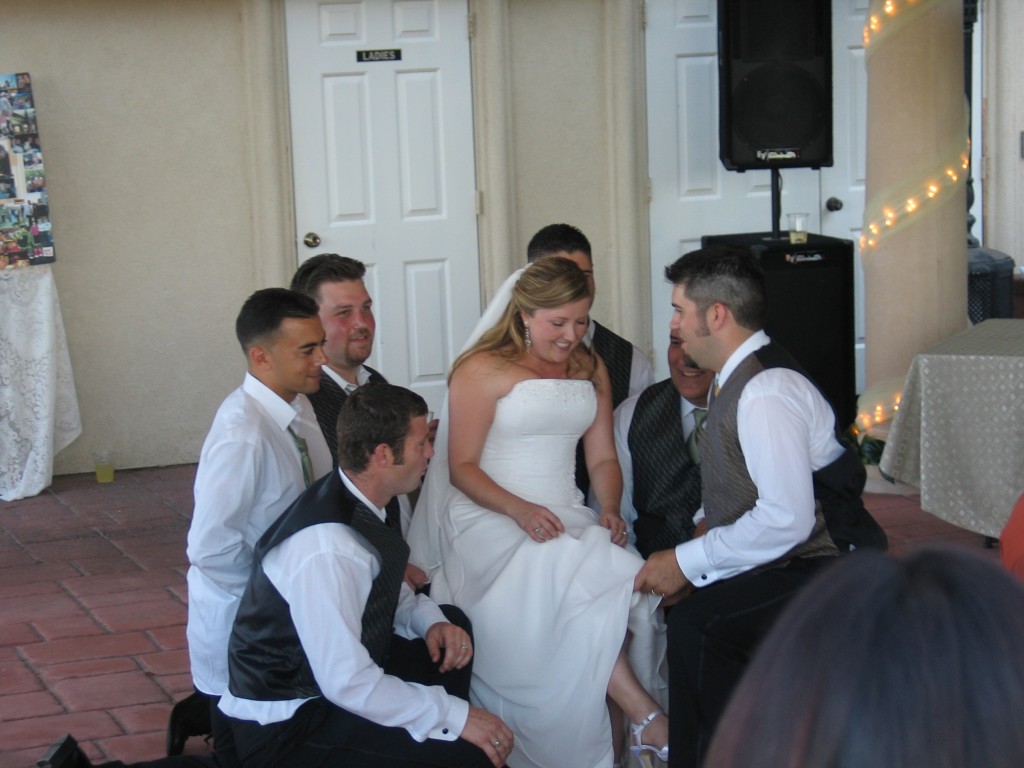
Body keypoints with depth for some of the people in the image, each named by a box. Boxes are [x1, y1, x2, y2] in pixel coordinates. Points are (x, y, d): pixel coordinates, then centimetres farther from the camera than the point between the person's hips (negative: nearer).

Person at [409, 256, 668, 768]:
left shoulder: (590, 370, 16)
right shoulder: (483, 370, -2)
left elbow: (602, 458, 16)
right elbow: (461, 467, -5)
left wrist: (609, 510, -6)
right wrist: (520, 510, -20)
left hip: (565, 517, 5)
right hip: (491, 519, -5)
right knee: (570, 580, -36)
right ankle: (644, 716, -34)